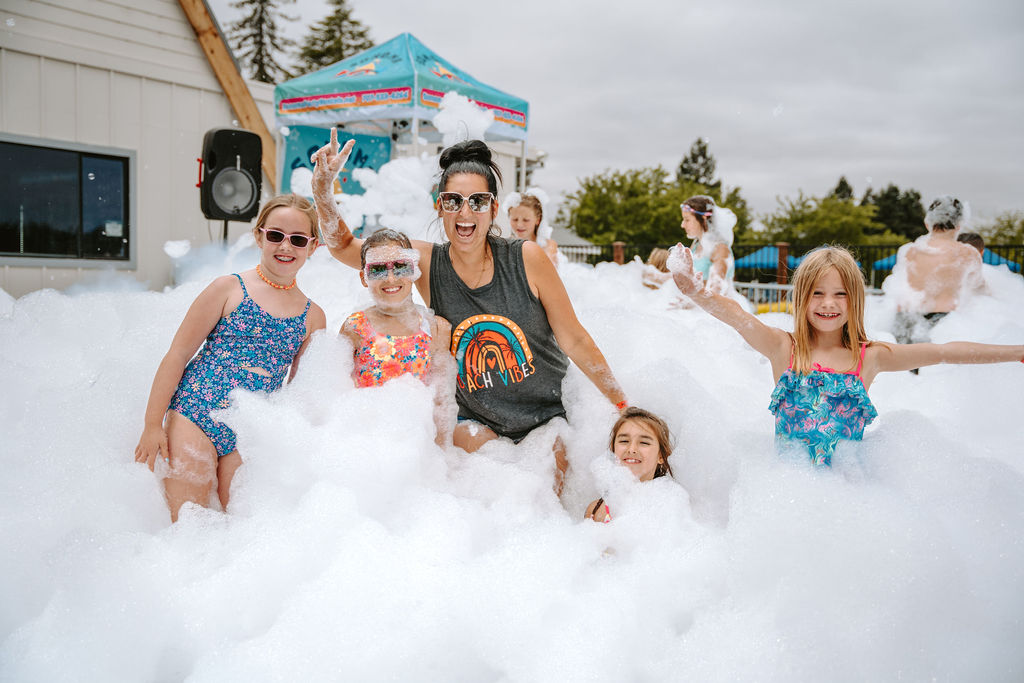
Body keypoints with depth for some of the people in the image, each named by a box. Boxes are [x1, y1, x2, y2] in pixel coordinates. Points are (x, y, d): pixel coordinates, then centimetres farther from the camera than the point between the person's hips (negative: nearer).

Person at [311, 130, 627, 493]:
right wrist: (322, 186, -17)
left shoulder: (527, 259, -13)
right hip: (478, 421, 1)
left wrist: (622, 405, -1)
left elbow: (574, 341, -6)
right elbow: (344, 246, 0)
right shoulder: (427, 263, -9)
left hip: (547, 416, -1)